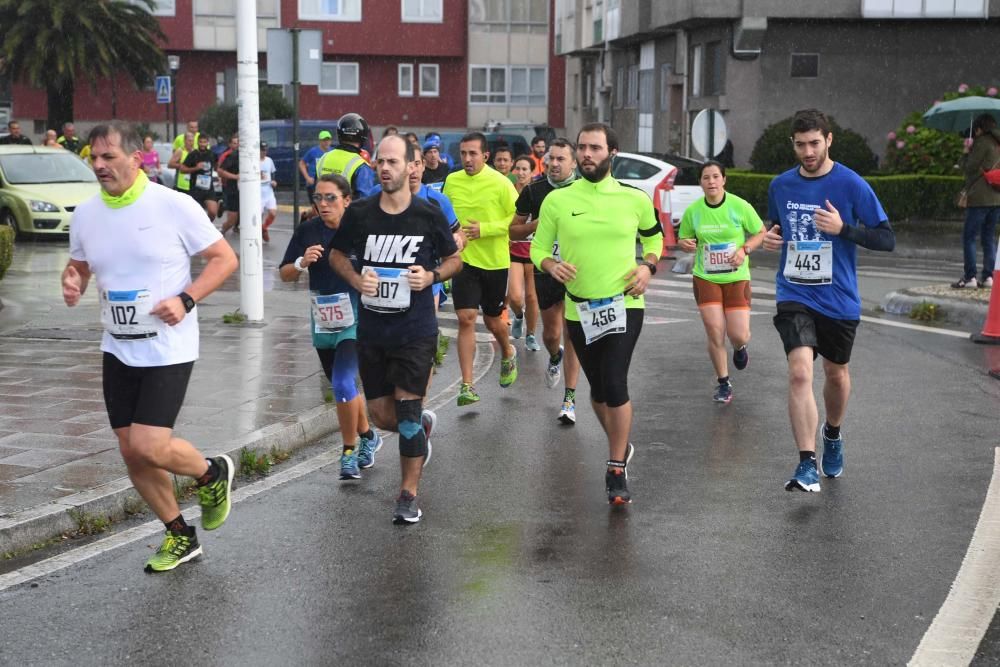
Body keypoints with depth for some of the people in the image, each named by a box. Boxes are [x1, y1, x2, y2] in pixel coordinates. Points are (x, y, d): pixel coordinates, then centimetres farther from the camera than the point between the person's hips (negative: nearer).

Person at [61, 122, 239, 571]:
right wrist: (71, 284, -7)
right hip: (118, 349, 6)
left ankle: (212, 475, 16)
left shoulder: (175, 206, -13)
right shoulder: (86, 214, 2)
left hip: (167, 347, -6)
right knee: (132, 453, 8)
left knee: (149, 447, -16)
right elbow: (78, 266, 18)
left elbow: (225, 258, -7)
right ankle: (180, 536, 27)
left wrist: (186, 299, -21)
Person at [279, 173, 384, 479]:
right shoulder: (307, 230, -2)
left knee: (342, 383, -17)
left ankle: (350, 452, 1)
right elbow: (285, 274, 3)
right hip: (322, 321, 5)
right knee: (343, 386, 17)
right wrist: (302, 263, -15)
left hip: (355, 319, -5)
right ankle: (368, 437, 41)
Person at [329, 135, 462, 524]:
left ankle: (408, 494, 7)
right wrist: (356, 279, -8)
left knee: (407, 412, -6)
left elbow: (454, 259, 7)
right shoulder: (359, 213, -2)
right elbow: (337, 255, 12)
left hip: (416, 331, -3)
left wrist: (431, 276, -13)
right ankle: (423, 426, 44)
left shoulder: (428, 215, -5)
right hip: (371, 330, 3)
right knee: (382, 416, 9)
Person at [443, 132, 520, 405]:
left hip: (495, 262, -2)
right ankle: (467, 385, -7)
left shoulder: (500, 183, -11)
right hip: (463, 260, 2)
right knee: (466, 319, -9)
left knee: (493, 320, 13)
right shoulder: (452, 181, 0)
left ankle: (508, 354, 47)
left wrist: (485, 229, -19)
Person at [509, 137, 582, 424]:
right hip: (545, 269, 2)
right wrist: (537, 224, -10)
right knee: (551, 332, 12)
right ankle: (555, 357, 50)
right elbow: (513, 230, 9)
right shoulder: (533, 191, 2)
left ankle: (569, 399, 0)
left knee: (571, 334, -5)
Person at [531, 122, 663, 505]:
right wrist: (551, 265, -17)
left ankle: (616, 473, -5)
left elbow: (654, 237, 16)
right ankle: (621, 447, 41)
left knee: (615, 384, -16)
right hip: (580, 310, 2)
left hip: (624, 304, -2)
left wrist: (648, 267, -3)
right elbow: (538, 247, 4)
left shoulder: (635, 198, -1)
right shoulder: (557, 200, -1)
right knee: (598, 390, 15)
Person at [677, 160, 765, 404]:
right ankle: (723, 384, 14)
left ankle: (740, 347, 35)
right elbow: (683, 239, 12)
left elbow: (761, 233, 2)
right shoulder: (693, 211, -2)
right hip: (705, 278, 1)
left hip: (736, 277, -1)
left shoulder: (740, 206, -8)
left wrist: (744, 250, -15)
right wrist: (686, 244, -12)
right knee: (715, 333, -5)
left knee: (739, 336, -6)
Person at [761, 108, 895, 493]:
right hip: (794, 296, 1)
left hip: (839, 299, -1)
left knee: (836, 374, 17)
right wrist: (771, 237, -1)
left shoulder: (852, 186, -8)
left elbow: (887, 240, -7)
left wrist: (843, 228, -21)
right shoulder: (781, 186, 3)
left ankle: (833, 436, 47)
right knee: (800, 372, -18)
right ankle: (807, 466, -19)